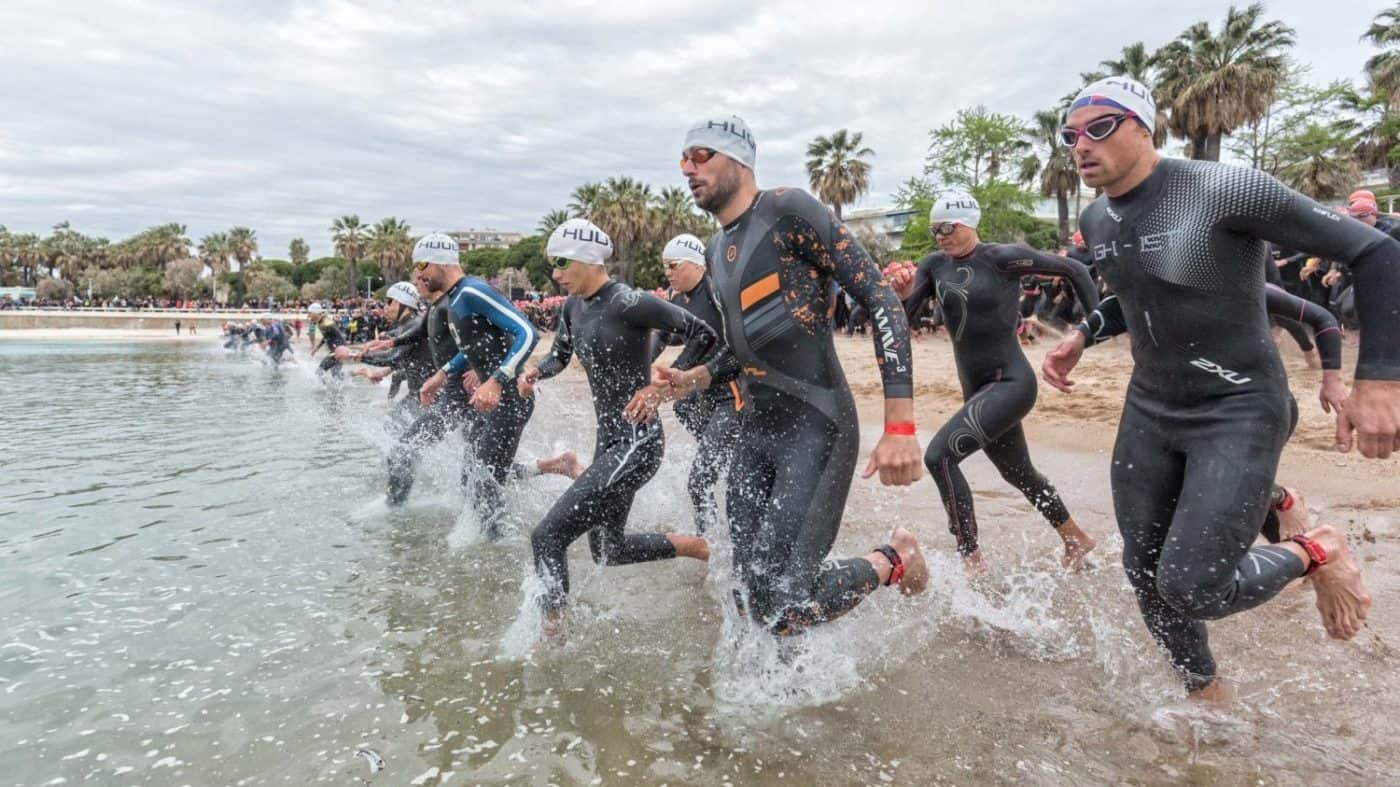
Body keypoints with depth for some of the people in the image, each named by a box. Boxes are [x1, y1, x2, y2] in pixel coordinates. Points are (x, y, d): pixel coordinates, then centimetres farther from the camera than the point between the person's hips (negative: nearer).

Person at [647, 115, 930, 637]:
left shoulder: (789, 211, -8)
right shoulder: (716, 251, 17)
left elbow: (881, 299, -14)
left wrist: (900, 427, -21)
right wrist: (691, 380, 8)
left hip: (815, 430, -8)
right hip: (755, 435, 8)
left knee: (782, 607, -13)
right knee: (753, 598, 4)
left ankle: (892, 559, 13)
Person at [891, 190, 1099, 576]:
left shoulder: (1003, 258, -13)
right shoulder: (934, 265, 4)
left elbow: (1075, 270, -4)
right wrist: (902, 294, -22)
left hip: (1011, 382, -8)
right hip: (977, 389, 8)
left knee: (939, 455, -23)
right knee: (1019, 473, 22)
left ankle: (972, 560, -12)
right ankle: (1077, 541, 46)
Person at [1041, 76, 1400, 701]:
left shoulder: (1224, 190, -20)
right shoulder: (1096, 221, 2)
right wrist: (1082, 335, 4)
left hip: (1238, 412, -6)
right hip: (1149, 411, 7)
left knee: (1189, 587, -15)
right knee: (1145, 573, 11)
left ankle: (1317, 554, 16)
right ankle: (1206, 695, 37)